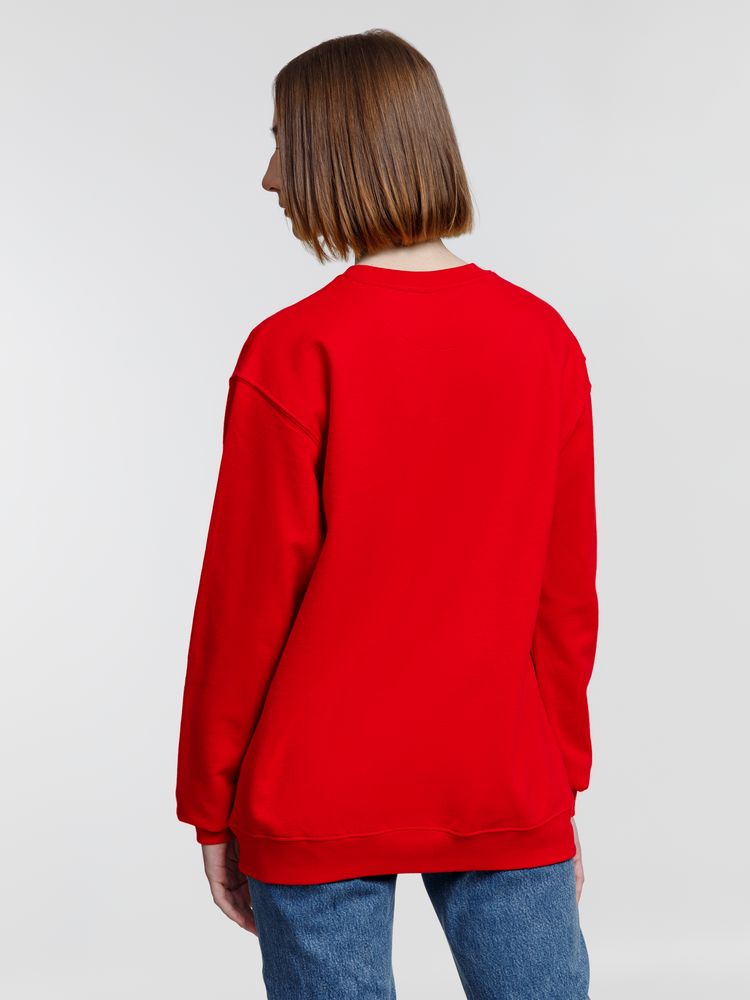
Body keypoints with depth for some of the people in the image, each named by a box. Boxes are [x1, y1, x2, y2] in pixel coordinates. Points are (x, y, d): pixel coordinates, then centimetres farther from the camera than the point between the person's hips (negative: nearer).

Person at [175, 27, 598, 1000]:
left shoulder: (294, 351, -12)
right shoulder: (545, 338, 0)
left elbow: (248, 600, -9)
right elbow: (568, 592, 4)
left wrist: (210, 807, 2)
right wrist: (562, 783, 14)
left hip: (322, 800, -3)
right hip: (505, 794, 3)